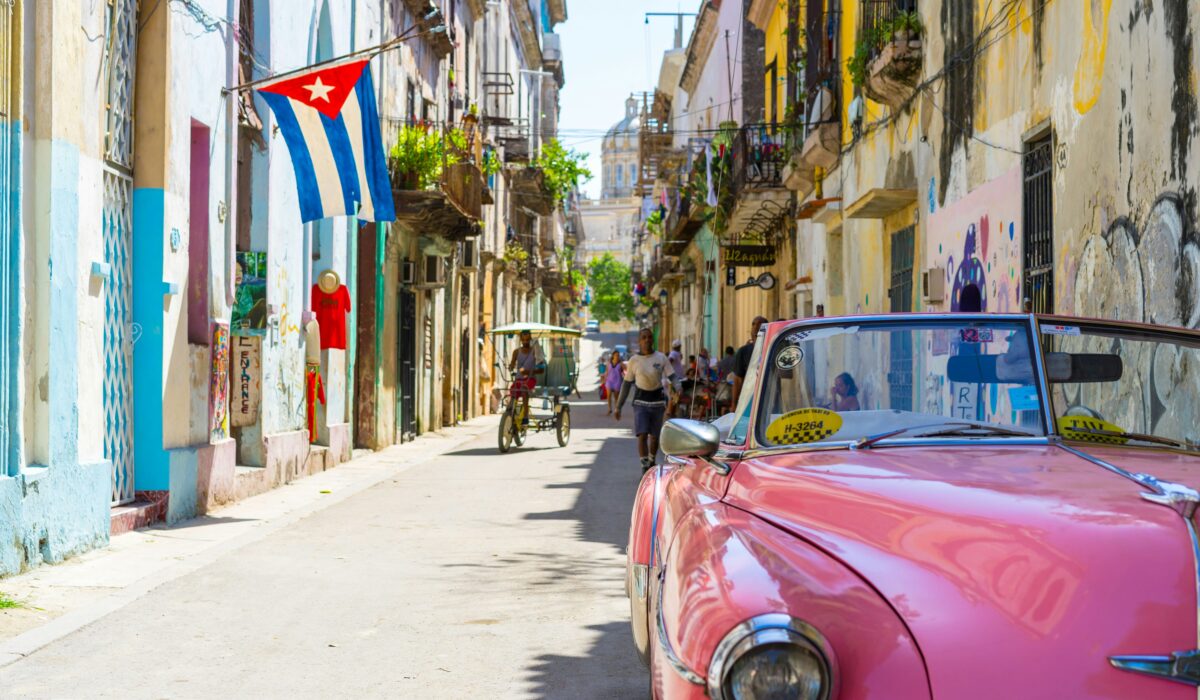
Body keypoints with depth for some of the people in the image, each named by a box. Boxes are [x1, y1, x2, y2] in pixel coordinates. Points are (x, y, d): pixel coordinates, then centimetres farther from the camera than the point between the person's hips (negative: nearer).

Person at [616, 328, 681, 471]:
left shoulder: (661, 358, -1)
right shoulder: (634, 361, -1)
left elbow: (672, 376, -2)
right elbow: (627, 384, 5)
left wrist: (677, 388, -26)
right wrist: (618, 407, 5)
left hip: (657, 400, 1)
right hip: (640, 401, -1)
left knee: (655, 436, 13)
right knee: (642, 435, -14)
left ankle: (652, 462, 36)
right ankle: (645, 467, -16)